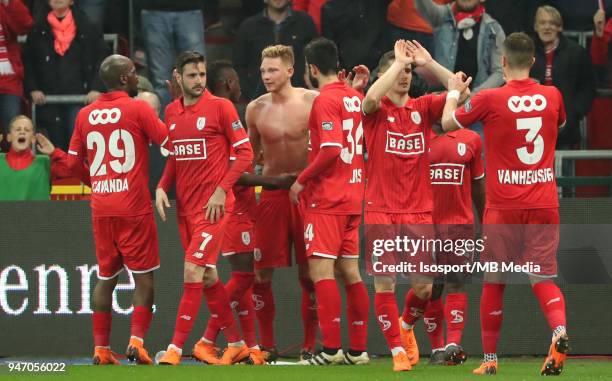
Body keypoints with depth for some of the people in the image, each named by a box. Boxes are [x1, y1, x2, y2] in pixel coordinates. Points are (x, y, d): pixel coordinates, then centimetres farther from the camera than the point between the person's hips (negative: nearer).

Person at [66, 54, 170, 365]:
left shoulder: (85, 115, 7)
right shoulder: (138, 109, -8)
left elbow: (73, 161, 14)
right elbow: (168, 141, -3)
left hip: (100, 208, 4)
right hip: (134, 208, -4)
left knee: (106, 277, 12)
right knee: (144, 277, 2)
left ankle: (101, 348, 8)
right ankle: (136, 341, -11)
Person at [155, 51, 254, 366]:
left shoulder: (220, 107, -7)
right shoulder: (171, 112, 11)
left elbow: (244, 152, -7)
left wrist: (221, 190, -14)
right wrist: (162, 187, 4)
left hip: (213, 206, -7)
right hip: (184, 206, 7)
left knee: (193, 271, -14)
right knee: (207, 277, 11)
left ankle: (176, 347, -13)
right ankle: (236, 344, 22)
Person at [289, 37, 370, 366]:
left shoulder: (325, 100, -13)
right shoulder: (355, 97, 11)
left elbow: (330, 150, -22)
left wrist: (302, 180, -12)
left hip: (327, 198, -8)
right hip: (353, 196, 8)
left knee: (321, 269, -8)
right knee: (349, 271, 10)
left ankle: (331, 349, -13)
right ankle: (357, 349, 11)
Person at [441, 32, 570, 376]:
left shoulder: (491, 100, -8)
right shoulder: (552, 96, 2)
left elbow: (448, 122, 7)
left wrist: (454, 92, 24)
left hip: (504, 206, -2)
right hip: (544, 204, 2)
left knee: (494, 282, 11)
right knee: (544, 278, 4)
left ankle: (490, 358, 16)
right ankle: (559, 329, -25)